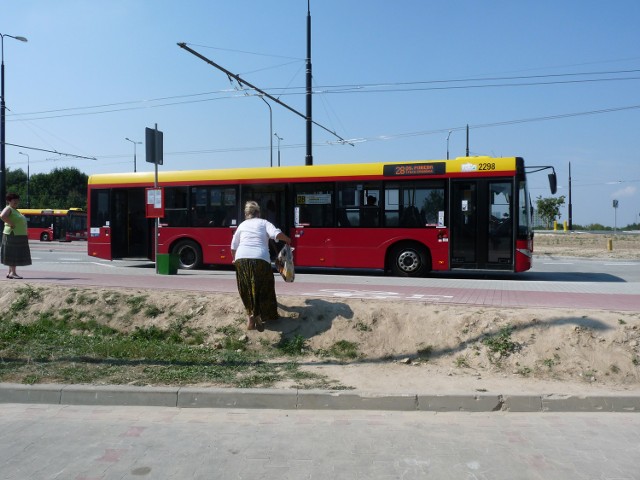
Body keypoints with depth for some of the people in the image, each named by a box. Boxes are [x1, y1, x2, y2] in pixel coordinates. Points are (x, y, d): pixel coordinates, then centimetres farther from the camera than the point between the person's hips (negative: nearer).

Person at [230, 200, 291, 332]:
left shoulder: (242, 225, 23)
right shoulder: (264, 223, 16)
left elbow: (233, 246, 26)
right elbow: (276, 234, -3)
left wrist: (234, 259, 43)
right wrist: (287, 239, 16)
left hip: (242, 258, 3)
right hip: (260, 259, -2)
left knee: (247, 289, 15)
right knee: (263, 289, 11)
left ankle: (251, 317, 12)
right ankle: (259, 318, 6)